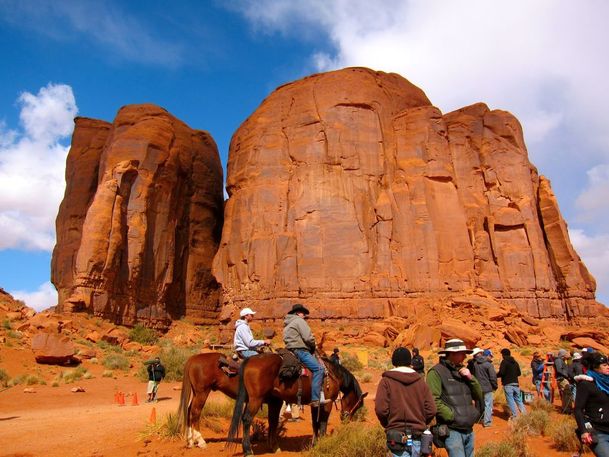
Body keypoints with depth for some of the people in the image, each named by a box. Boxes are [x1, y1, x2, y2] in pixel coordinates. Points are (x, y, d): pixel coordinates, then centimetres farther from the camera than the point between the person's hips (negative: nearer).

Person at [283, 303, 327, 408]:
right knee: (318, 368, -18)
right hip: (300, 350, -10)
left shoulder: (287, 324, 24)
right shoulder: (299, 321, -5)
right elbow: (308, 338, -15)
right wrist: (313, 347, 5)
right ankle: (315, 399, -26)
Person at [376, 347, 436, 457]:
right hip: (417, 437, 4)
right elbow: (431, 410, -1)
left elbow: (381, 409, -13)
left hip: (397, 437, -4)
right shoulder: (420, 381, 4)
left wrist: (387, 425, 6)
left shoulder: (386, 381, -5)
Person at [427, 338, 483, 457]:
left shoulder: (462, 371, 14)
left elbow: (479, 396, 12)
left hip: (469, 430, 7)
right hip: (452, 430, -7)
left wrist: (471, 378, -2)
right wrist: (453, 416, -17)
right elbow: (433, 401, -17)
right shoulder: (437, 372, -10)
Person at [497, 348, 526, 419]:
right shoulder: (515, 362, 11)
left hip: (507, 384, -6)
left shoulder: (504, 362, -10)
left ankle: (515, 415, -2)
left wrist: (496, 376, -2)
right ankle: (524, 413, 16)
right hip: (516, 384, 7)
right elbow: (519, 373, 16)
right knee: (518, 400, 16)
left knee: (510, 400, -1)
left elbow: (501, 373, -19)